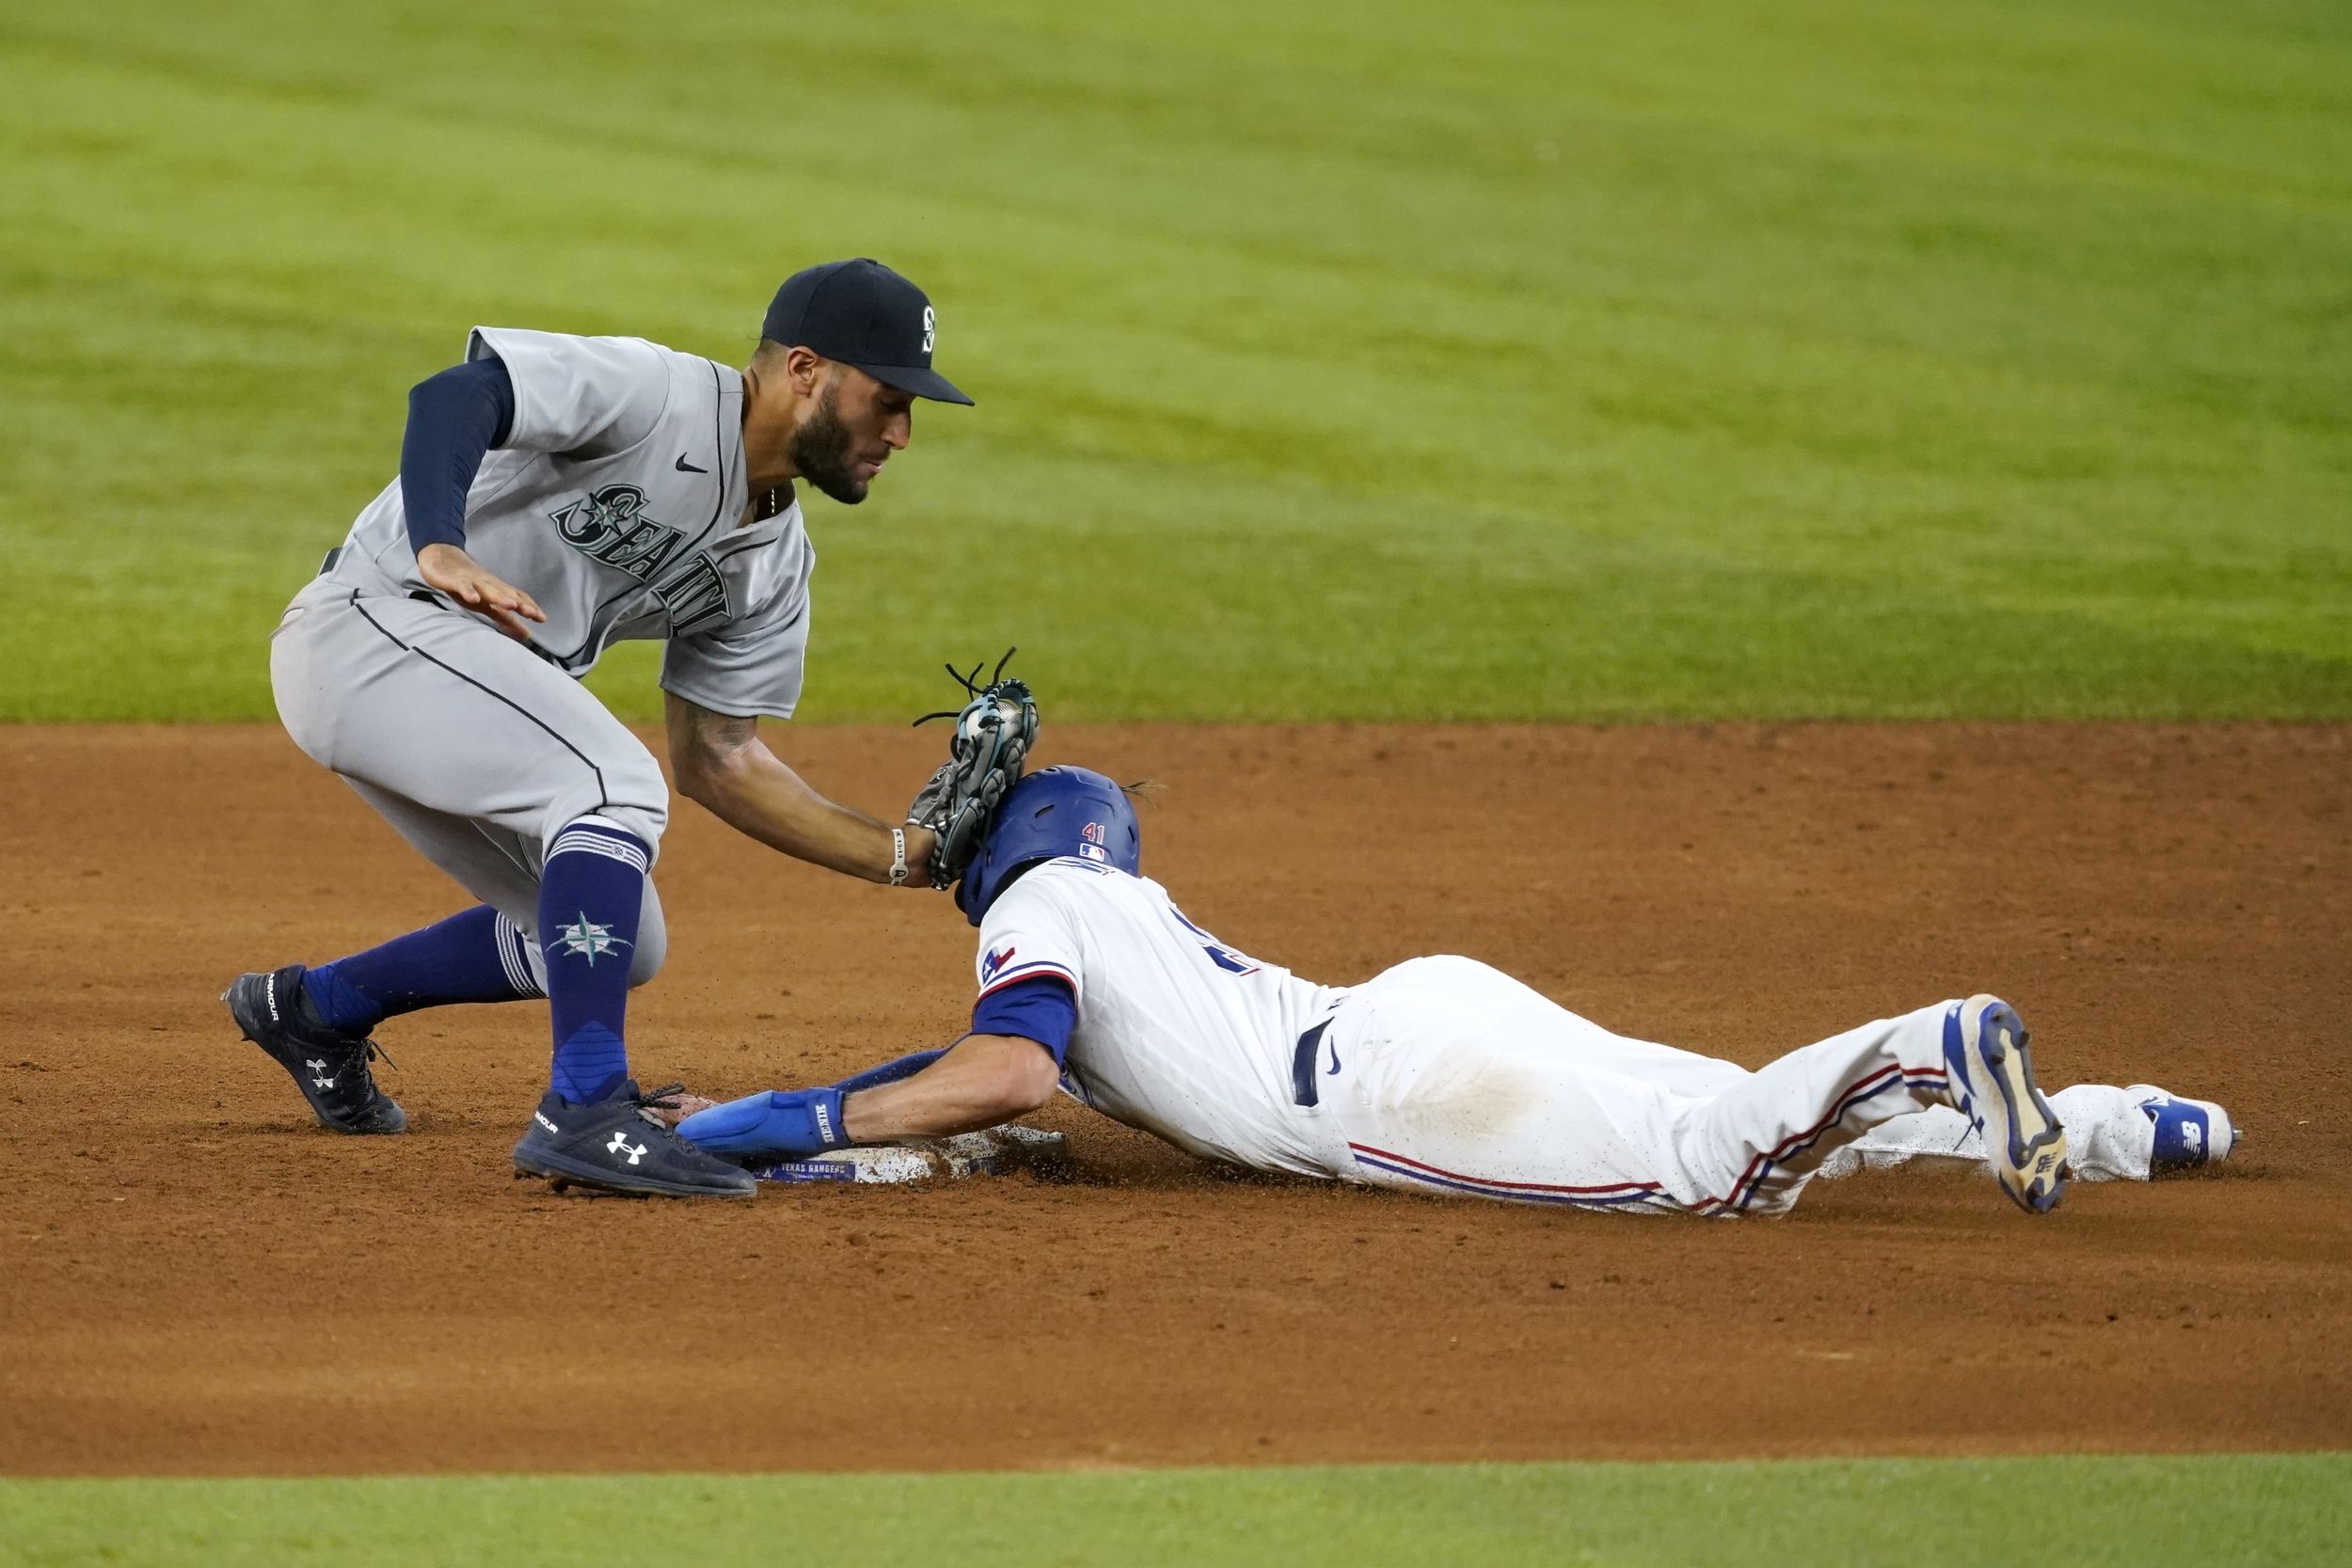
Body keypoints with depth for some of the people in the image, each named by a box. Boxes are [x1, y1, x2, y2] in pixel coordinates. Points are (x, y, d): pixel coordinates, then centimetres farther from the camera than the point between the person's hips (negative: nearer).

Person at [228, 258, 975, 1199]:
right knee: (616, 788, -28)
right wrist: (440, 549, -46)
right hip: (375, 620, -10)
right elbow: (450, 396, -29)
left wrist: (902, 855, 3)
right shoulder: (653, 392, -17)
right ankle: (586, 1112, -32)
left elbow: (714, 759, 11)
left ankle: (313, 1007, 32)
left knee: (621, 945, 15)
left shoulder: (775, 560, 9)